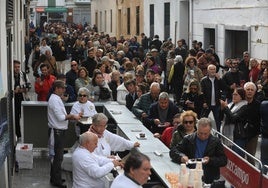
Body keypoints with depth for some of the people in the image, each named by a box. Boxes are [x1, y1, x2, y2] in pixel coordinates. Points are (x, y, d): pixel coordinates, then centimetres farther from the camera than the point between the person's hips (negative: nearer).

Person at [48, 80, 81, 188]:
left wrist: (72, 117, 5)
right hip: (56, 131, -10)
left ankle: (55, 178, 26)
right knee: (57, 156, -5)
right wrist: (72, 116, -12)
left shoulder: (56, 99, 14)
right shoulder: (54, 100, -18)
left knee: (56, 156, 17)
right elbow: (60, 117, -23)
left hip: (59, 131, 10)